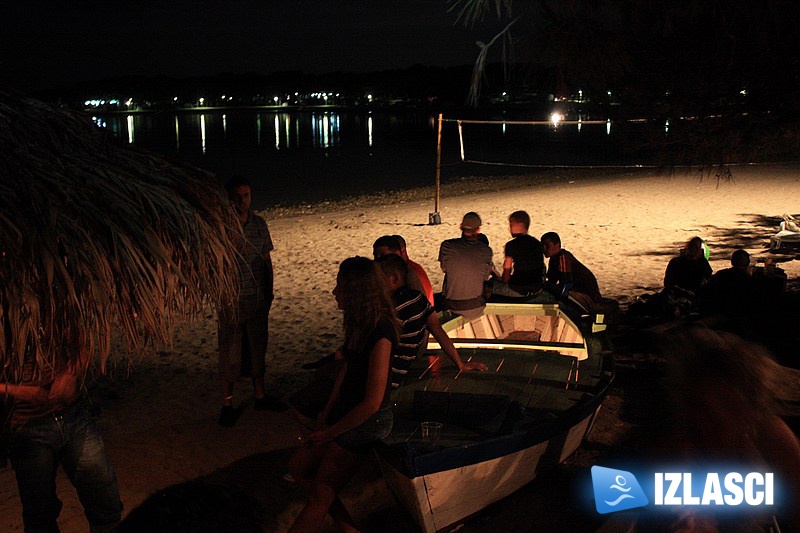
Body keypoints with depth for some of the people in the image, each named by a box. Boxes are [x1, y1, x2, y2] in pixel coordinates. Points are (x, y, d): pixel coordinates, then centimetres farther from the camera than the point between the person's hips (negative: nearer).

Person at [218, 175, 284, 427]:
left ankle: (260, 396, 30)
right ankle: (227, 404, 14)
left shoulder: (259, 224, 5)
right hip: (232, 300, -5)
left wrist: (269, 292, 10)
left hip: (258, 299, 5)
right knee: (230, 352, 2)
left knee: (258, 346, 16)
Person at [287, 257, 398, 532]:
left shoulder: (380, 333, -27)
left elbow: (372, 402, -25)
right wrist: (326, 413, 7)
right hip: (345, 409, 9)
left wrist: (331, 432, -14)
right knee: (298, 467, 13)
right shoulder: (360, 322, 0)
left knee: (320, 493, 0)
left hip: (368, 420, -9)